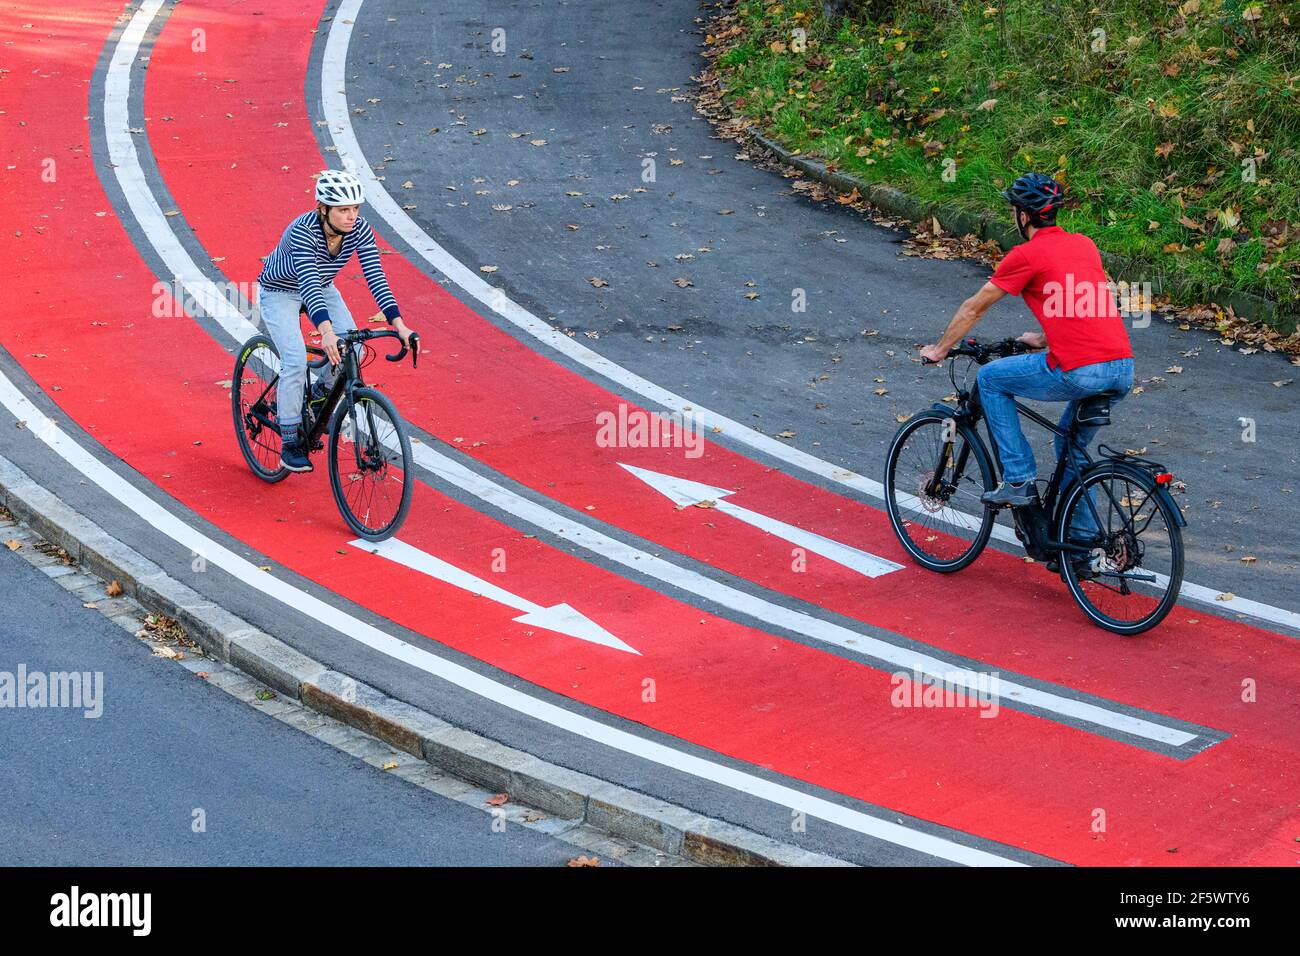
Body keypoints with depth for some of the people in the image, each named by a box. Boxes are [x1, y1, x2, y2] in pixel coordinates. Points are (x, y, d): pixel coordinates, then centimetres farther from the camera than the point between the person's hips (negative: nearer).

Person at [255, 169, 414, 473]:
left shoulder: (359, 229, -23)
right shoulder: (303, 231, -37)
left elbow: (375, 276, -27)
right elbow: (308, 283, -48)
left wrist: (399, 324, -39)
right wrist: (326, 331, -62)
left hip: (321, 288, 5)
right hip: (280, 292, -5)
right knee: (295, 362, -20)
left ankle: (320, 396, 13)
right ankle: (290, 444, -6)